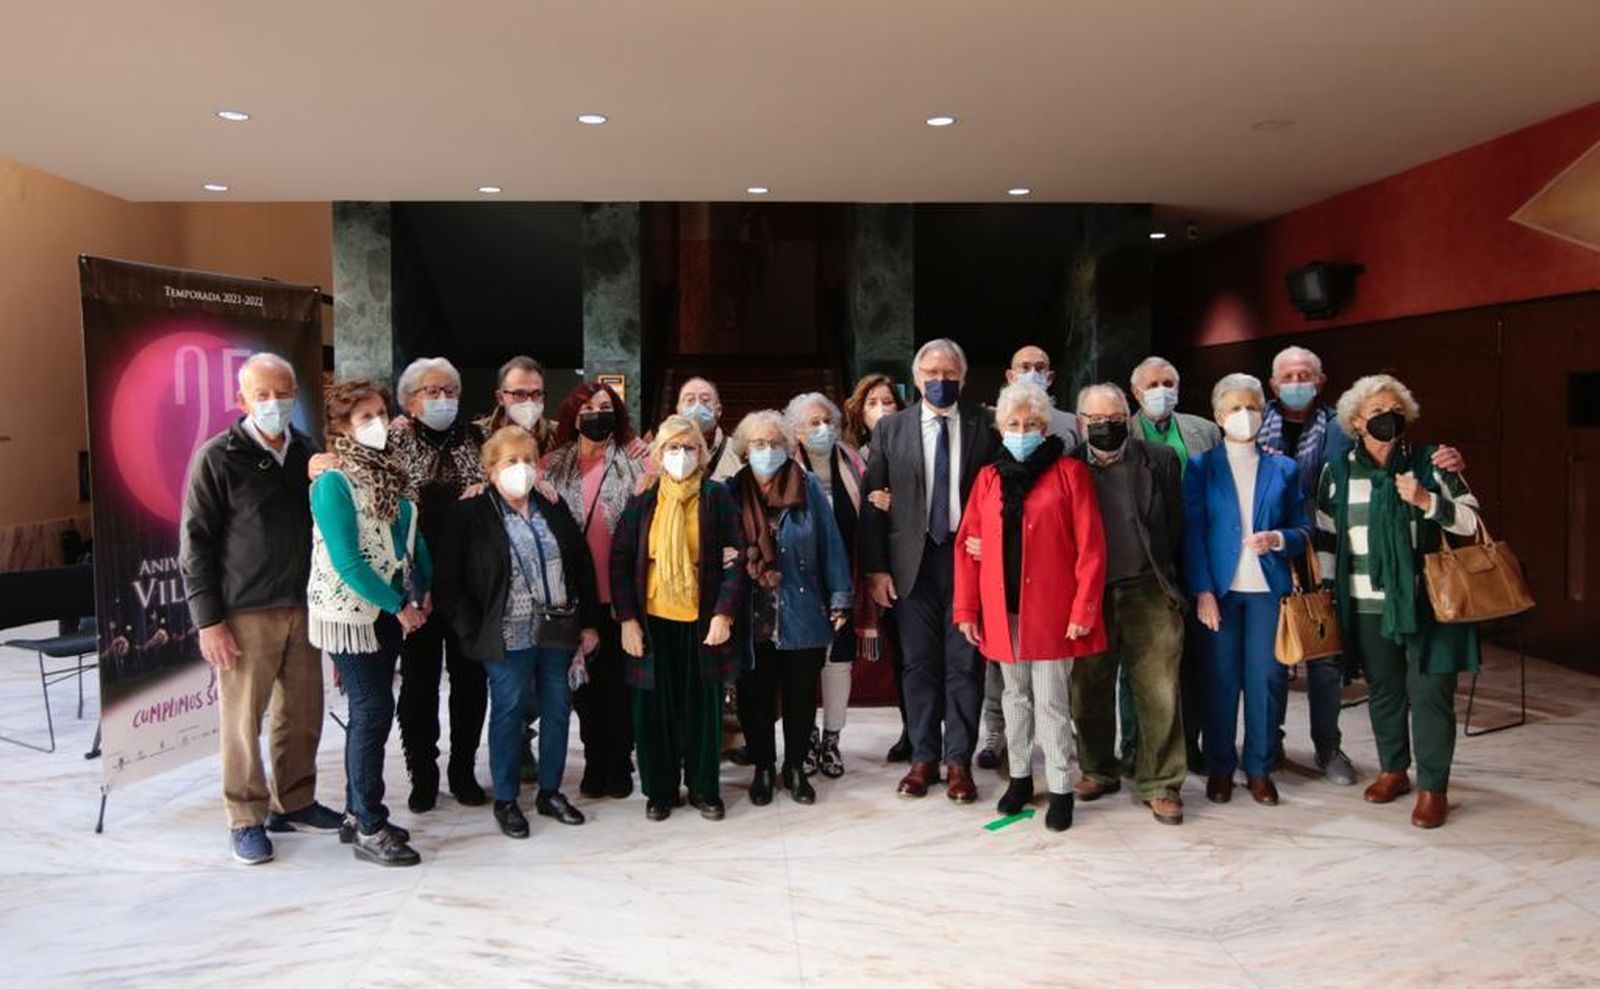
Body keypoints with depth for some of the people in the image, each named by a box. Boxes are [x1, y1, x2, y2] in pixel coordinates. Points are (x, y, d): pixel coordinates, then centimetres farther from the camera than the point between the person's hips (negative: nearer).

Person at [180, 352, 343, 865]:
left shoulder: (307, 453, 8)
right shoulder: (218, 457, -5)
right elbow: (195, 542, -5)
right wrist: (208, 620, -9)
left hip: (303, 606, 4)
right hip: (245, 612, -4)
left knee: (303, 713, 10)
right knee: (242, 717, 2)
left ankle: (294, 802, 27)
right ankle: (246, 819, 17)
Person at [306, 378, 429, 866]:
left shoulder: (390, 472, 7)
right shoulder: (333, 482, -14)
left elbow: (411, 535, 13)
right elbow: (348, 561, -19)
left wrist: (422, 591, 2)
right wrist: (399, 605, -15)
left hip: (388, 611, 7)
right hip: (350, 612, -7)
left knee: (370, 711, 13)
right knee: (374, 711, -6)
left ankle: (359, 812, 25)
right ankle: (370, 830, 4)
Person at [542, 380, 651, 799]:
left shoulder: (635, 463, -2)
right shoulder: (554, 466, 7)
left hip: (621, 593, -2)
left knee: (618, 680, 7)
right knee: (585, 679, 12)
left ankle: (619, 762, 22)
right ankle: (594, 760, 27)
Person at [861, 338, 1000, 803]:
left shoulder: (985, 426, 2)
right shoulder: (890, 428, 4)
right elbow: (873, 502, 3)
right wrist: (876, 568, -2)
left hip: (969, 556, -1)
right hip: (913, 561, 1)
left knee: (964, 663, 4)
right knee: (920, 663, 9)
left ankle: (959, 761, 15)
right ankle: (923, 757, 21)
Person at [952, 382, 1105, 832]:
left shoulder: (1069, 473, -3)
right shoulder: (988, 478, 8)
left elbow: (1090, 546, -7)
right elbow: (968, 545, 6)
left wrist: (1084, 609, -12)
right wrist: (966, 608, 1)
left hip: (1051, 610, -4)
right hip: (1002, 610, 4)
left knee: (1051, 701, 2)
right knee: (1015, 696, 16)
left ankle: (1061, 789, 14)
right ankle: (1020, 776, 30)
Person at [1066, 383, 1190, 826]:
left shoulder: (1159, 460, 3)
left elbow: (1175, 526, 6)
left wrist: (1167, 581, 3)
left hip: (1148, 594, -1)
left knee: (1159, 695, 1)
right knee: (1090, 692, 11)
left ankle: (1160, 785, 14)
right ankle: (1099, 771, 29)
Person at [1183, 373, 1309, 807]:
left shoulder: (1284, 469, 11)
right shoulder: (1201, 467, 5)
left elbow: (1303, 531, 12)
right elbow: (1192, 533, -1)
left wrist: (1279, 539, -11)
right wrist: (1202, 590, -9)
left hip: (1268, 589, 2)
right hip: (1220, 588, -1)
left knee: (1267, 679, 1)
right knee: (1220, 681, 2)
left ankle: (1260, 769, 15)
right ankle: (1219, 768, 15)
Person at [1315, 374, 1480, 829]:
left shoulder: (1429, 463, 0)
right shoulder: (1337, 472, 5)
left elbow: (1472, 520, -2)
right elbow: (1325, 537, 11)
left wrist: (1427, 501, -18)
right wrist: (1326, 591, 8)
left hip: (1426, 600, -2)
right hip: (1368, 603, 2)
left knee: (1429, 691, -3)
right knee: (1383, 690, 12)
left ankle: (1433, 787, 8)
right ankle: (1393, 770, 29)